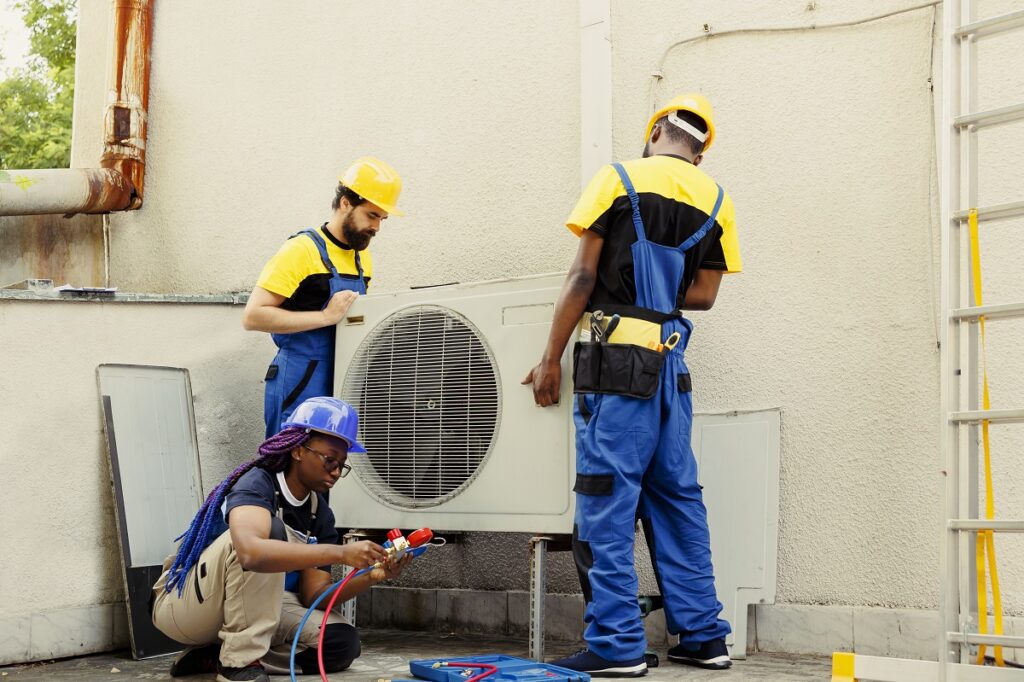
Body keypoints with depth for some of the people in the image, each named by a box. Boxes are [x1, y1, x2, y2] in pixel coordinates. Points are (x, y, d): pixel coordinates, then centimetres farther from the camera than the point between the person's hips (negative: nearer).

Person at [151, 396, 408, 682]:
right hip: (181, 603, -7)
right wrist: (341, 553, -46)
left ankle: (213, 656, -7)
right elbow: (250, 552, -44)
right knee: (270, 528, -32)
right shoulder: (257, 483, -22)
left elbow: (313, 595, -5)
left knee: (341, 643, -16)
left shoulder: (321, 515, 1)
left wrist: (370, 576, -23)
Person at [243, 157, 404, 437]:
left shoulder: (363, 258, 13)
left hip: (343, 390, 7)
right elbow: (253, 316, -17)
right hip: (299, 391, -7)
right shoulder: (302, 249, -11)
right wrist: (326, 316, -20)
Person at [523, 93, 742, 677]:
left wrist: (551, 359, -1)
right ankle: (702, 634, 16)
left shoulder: (619, 179, 0)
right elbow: (704, 295, 9)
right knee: (677, 497, 12)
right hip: (672, 359, 5)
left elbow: (584, 276, -4)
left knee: (608, 498, -3)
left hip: (618, 356, -5)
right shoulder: (716, 201, 12)